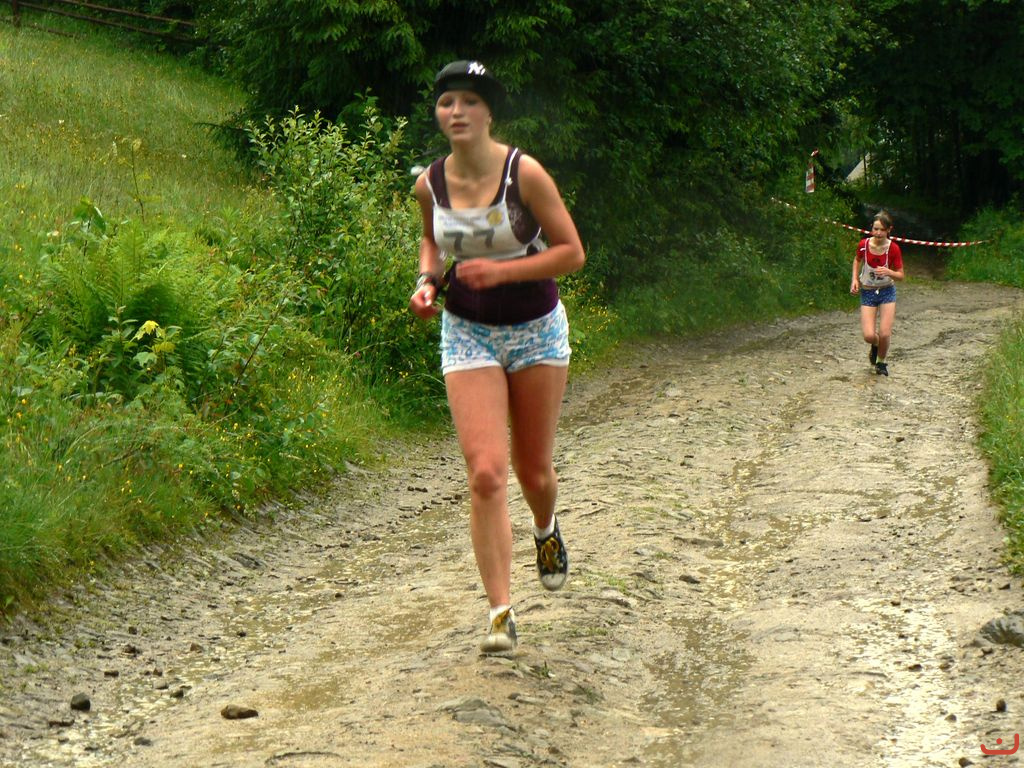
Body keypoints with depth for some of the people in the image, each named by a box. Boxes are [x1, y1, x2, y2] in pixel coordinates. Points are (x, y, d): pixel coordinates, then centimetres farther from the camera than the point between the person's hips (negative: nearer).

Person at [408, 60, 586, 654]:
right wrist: (428, 281, -3)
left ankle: (546, 528, 49)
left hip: (537, 331, -1)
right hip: (468, 334, 1)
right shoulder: (430, 184, -4)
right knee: (486, 474, -13)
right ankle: (502, 612, -9)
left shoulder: (524, 174, -15)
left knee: (533, 469, 11)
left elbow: (572, 252, -12)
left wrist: (502, 270, -23)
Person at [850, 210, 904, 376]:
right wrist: (855, 279, -1)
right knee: (869, 336, -11)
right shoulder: (864, 245, -11)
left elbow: (900, 275, -8)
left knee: (885, 334, -9)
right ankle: (875, 345, 28)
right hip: (867, 293, 1)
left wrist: (888, 272, -28)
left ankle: (881, 362, 21)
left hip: (887, 292, -1)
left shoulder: (893, 249, -15)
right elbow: (857, 260, 12)